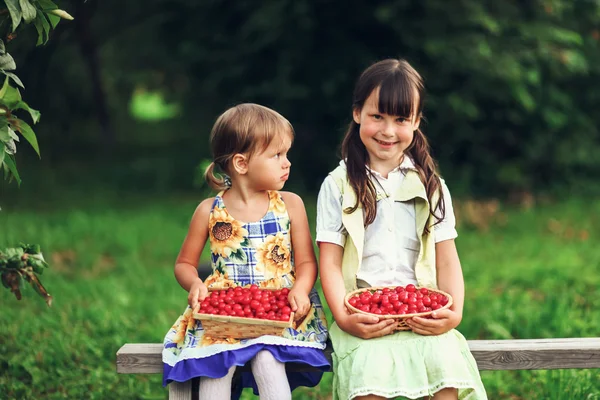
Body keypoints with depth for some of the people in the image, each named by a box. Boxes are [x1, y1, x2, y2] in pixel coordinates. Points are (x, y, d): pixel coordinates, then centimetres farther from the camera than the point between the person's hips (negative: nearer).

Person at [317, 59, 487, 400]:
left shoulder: (430, 186, 14)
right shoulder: (339, 186, 8)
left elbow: (447, 260, 9)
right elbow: (330, 262, 1)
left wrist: (454, 313, -9)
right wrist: (344, 318, -15)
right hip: (363, 316, -1)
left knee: (447, 363, -28)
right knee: (372, 370, -31)